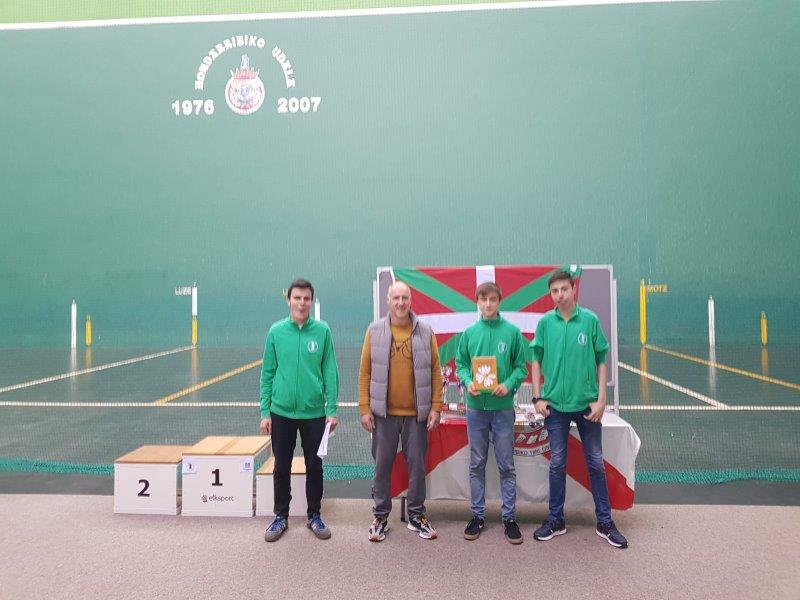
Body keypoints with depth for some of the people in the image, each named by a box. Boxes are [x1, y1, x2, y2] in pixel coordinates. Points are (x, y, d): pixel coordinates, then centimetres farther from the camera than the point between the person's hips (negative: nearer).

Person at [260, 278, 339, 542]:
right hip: (281, 412, 1)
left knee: (314, 466, 11)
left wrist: (332, 410, -7)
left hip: (314, 412, 0)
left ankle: (314, 515, 29)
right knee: (281, 467, 12)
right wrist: (265, 412, -1)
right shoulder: (276, 331, -2)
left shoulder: (322, 330, -4)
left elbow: (330, 371, -3)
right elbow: (267, 373, 2)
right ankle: (281, 516, 29)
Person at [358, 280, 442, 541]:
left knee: (417, 464, 9)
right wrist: (365, 409, -4)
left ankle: (417, 515, 24)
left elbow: (435, 371, 2)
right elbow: (365, 372, 0)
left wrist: (435, 407, -3)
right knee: (382, 464, 9)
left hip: (416, 412, 0)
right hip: (383, 412, 0)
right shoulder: (375, 331, -1)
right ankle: (381, 516, 23)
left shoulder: (425, 331, 0)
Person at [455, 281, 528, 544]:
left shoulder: (512, 332, -2)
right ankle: (478, 514, 23)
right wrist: (468, 382, -13)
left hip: (503, 407, -1)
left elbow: (521, 367, 0)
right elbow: (460, 365, 7)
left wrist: (509, 384, -17)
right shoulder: (469, 333, 3)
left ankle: (509, 517, 19)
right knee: (477, 464, 11)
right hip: (475, 407, 2)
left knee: (506, 465, 6)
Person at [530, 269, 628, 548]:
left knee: (596, 463, 9)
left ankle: (605, 522, 23)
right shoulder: (545, 323, -2)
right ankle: (556, 520, 23)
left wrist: (601, 399, -5)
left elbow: (601, 361, 0)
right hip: (555, 405, 1)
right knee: (557, 464, 10)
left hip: (587, 404, 0)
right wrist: (538, 397, 0)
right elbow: (536, 360, 5)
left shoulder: (590, 320, -4)